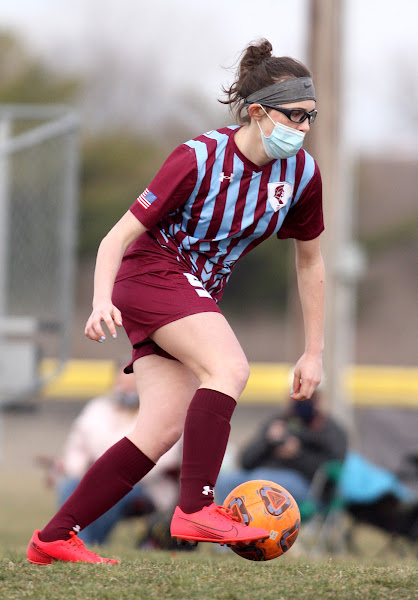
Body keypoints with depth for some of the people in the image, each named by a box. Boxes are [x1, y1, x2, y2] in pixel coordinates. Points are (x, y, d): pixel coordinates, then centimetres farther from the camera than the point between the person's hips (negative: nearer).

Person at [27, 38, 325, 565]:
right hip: (152, 272, -6)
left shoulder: (301, 174, -3)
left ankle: (54, 538, -1)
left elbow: (309, 262, 11)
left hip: (200, 294, 6)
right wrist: (102, 301, -32)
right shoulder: (199, 158, -19)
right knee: (229, 368, -31)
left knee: (162, 431, -6)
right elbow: (120, 235, -15)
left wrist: (314, 352, 10)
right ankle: (196, 508, -34)